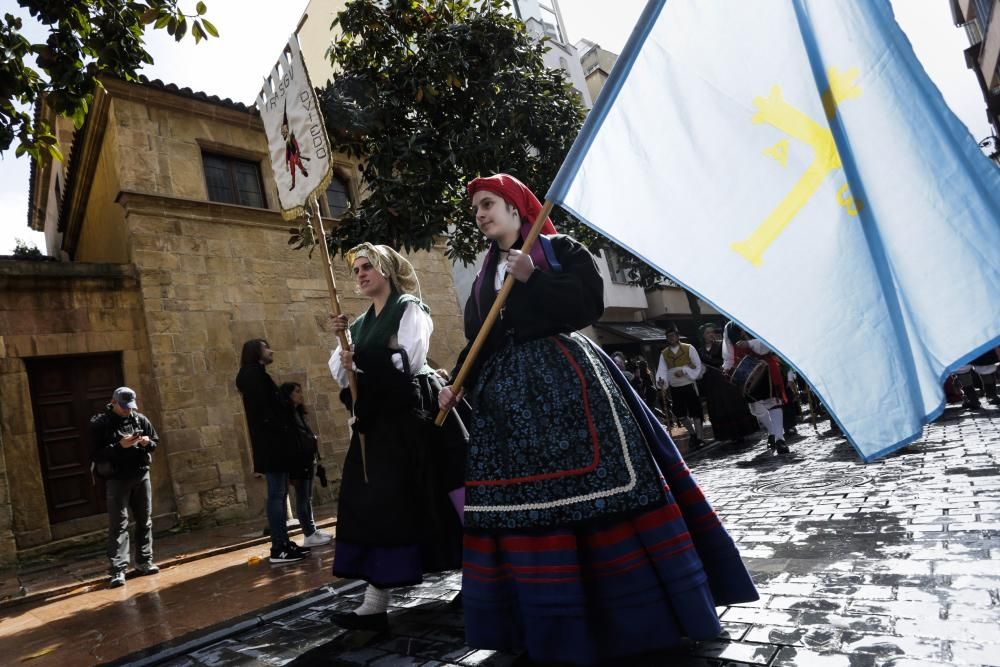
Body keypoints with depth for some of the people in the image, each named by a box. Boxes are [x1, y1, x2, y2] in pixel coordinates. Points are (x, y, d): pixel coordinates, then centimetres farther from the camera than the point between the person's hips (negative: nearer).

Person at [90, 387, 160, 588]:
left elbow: (155, 441, 14)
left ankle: (144, 561, 23)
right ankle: (118, 569, -6)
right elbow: (95, 454, -12)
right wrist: (119, 445, -24)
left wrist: (147, 443, -8)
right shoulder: (99, 423, -7)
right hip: (116, 479, -5)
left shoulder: (140, 419, 6)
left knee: (145, 521, 11)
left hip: (141, 475, 5)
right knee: (118, 524, -8)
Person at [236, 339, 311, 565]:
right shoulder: (253, 373, -8)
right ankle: (278, 549, -6)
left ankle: (283, 543, 16)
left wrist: (284, 435, 13)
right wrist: (279, 431, -18)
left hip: (274, 442, 10)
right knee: (276, 494, -9)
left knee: (279, 493, 11)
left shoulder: (257, 374, 21)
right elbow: (262, 410, -19)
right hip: (270, 442, -10)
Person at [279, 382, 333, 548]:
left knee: (307, 498, 12)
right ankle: (309, 535, 0)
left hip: (307, 462, 9)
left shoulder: (298, 413, 16)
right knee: (303, 499, -4)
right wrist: (292, 471, -21)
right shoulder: (286, 416, -11)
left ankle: (313, 531, 18)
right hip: (297, 463, -9)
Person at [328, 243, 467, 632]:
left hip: (410, 416, -7)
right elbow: (341, 374, 11)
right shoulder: (361, 324, 18)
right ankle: (375, 603, 7)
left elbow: (410, 360, -15)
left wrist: (361, 361, -5)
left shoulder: (409, 308, -2)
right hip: (376, 421, 7)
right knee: (374, 504, 2)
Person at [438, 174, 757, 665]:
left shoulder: (560, 249, 5)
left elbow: (590, 303, -9)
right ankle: (551, 622, 15)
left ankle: (636, 606, 7)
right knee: (521, 499, 3)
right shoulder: (485, 274, 20)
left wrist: (532, 279, -15)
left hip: (565, 378, -5)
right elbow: (476, 341, 17)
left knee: (593, 487, -8)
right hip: (508, 391, 6)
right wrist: (457, 384, 3)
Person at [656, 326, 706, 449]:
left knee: (694, 412, 1)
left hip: (689, 385, -4)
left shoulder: (689, 348, -4)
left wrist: (684, 371, -18)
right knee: (680, 413, 11)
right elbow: (662, 369, -3)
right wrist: (661, 380, -24)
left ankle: (699, 438, 9)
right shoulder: (664, 353, 6)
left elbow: (698, 366, -4)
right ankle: (693, 434, 32)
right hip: (674, 388, 4)